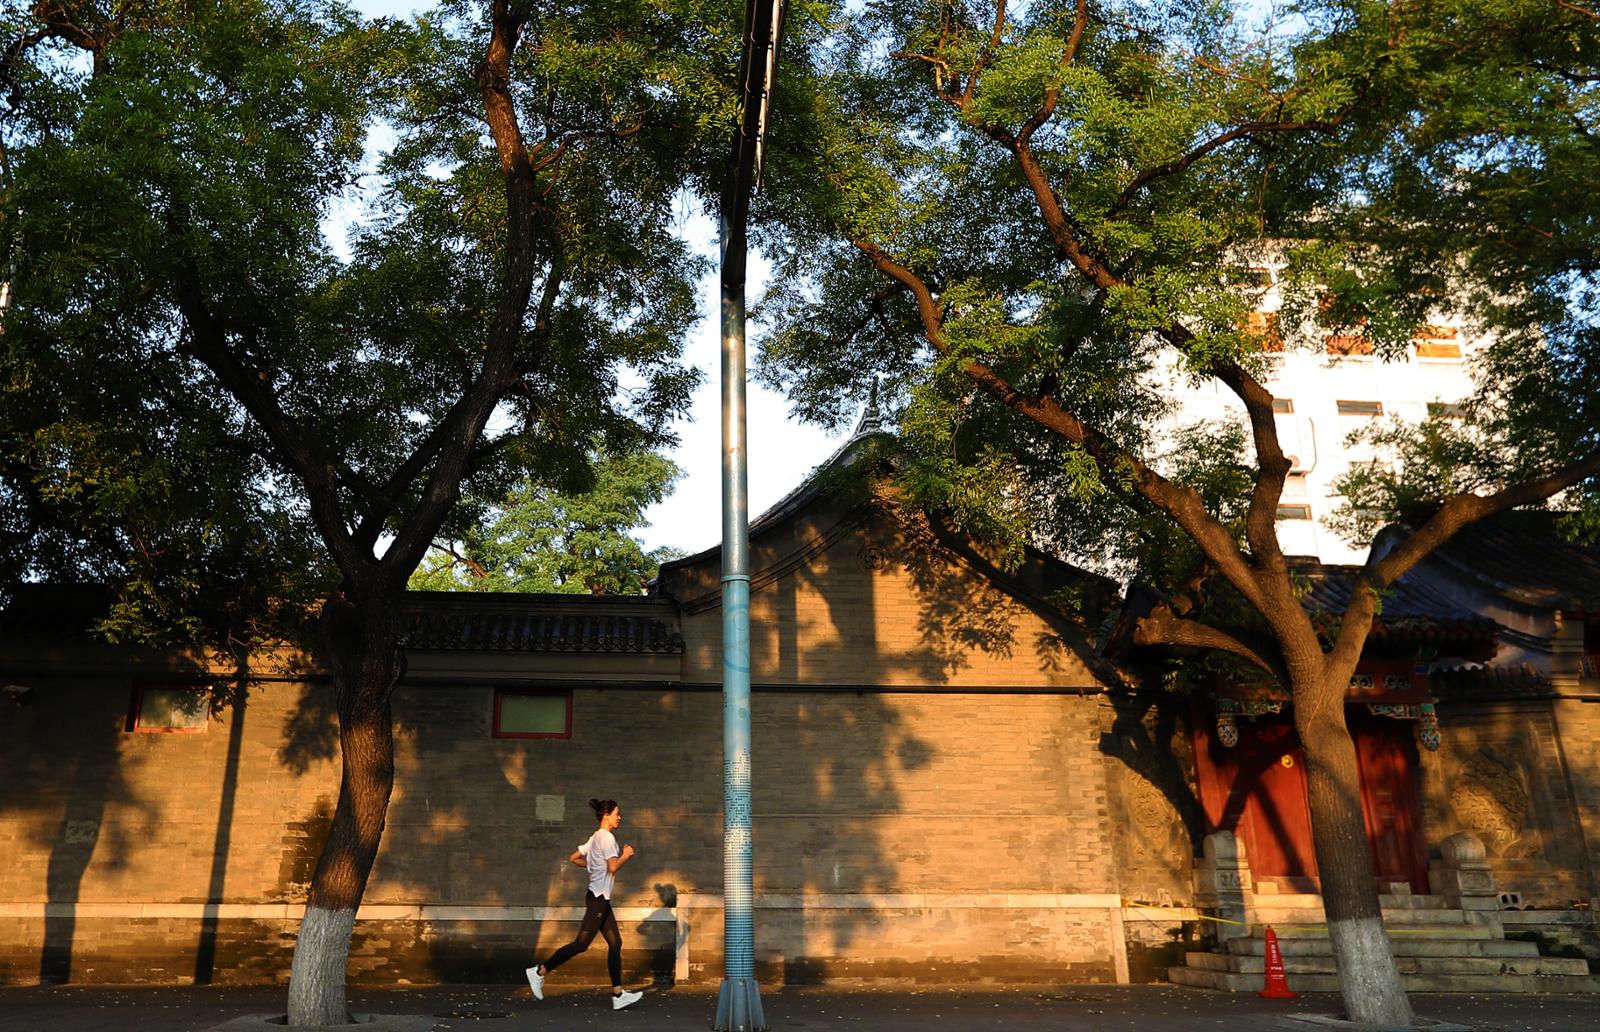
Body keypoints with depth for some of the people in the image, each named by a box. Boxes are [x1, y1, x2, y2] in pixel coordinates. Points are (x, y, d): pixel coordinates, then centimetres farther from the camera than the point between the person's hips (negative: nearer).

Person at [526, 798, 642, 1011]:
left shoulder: (595, 837, 16)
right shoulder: (606, 836, -13)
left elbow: (573, 858, 19)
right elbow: (613, 868, -22)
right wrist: (626, 855, -6)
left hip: (600, 898, 10)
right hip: (599, 897, -10)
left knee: (615, 943, 6)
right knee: (581, 943, -6)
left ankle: (618, 995, 6)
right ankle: (540, 972, 3)